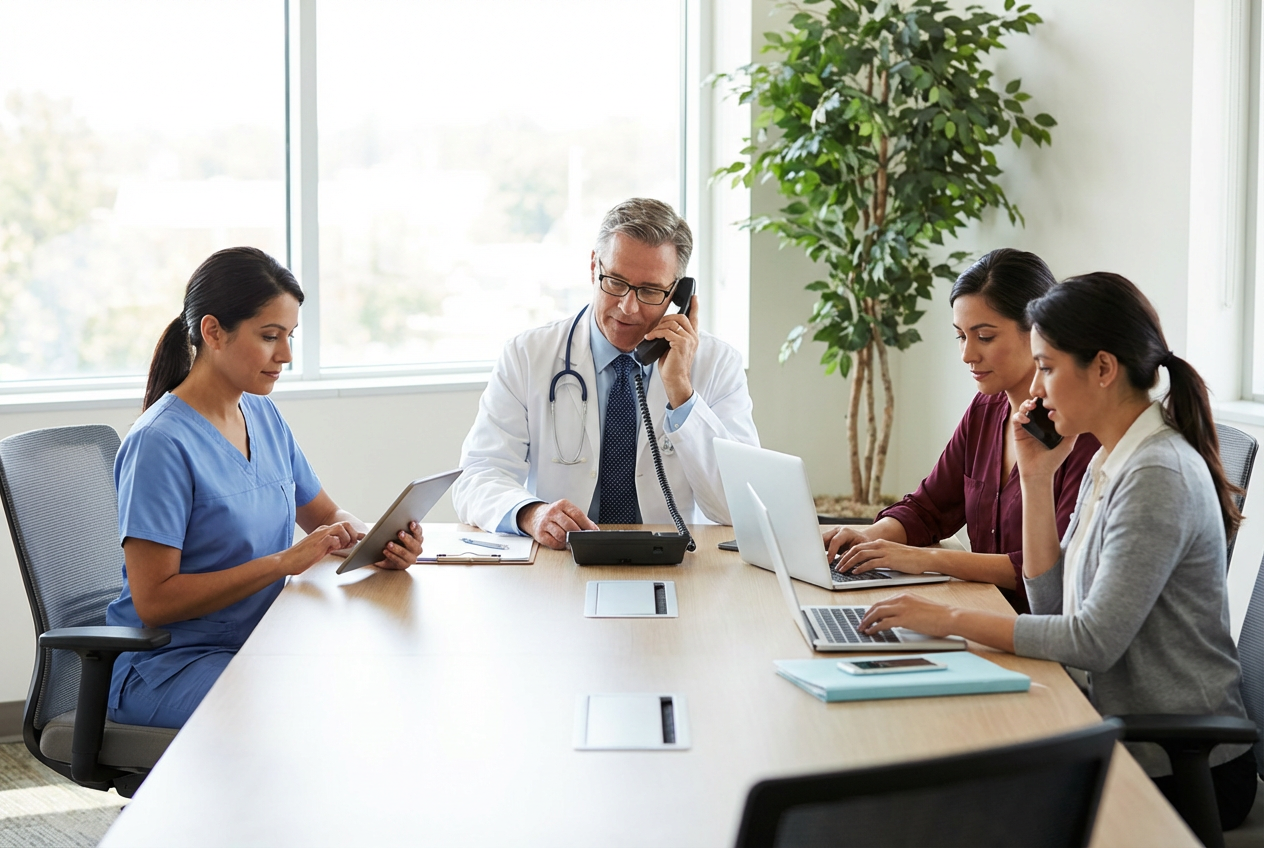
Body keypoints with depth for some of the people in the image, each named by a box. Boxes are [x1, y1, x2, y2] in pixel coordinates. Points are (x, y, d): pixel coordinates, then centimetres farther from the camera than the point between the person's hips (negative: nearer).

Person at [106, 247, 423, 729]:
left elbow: (325, 515, 20)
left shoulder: (263, 416, 10)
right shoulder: (160, 444, -15)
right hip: (167, 667, -7)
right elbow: (154, 602, -18)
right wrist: (285, 562, -22)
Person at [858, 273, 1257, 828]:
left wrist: (953, 620, -19)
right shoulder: (1107, 464, 10)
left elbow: (1094, 640, -24)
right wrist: (1036, 479, 3)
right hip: (1119, 737, 8)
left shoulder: (1159, 476, -20)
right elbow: (1052, 603, 8)